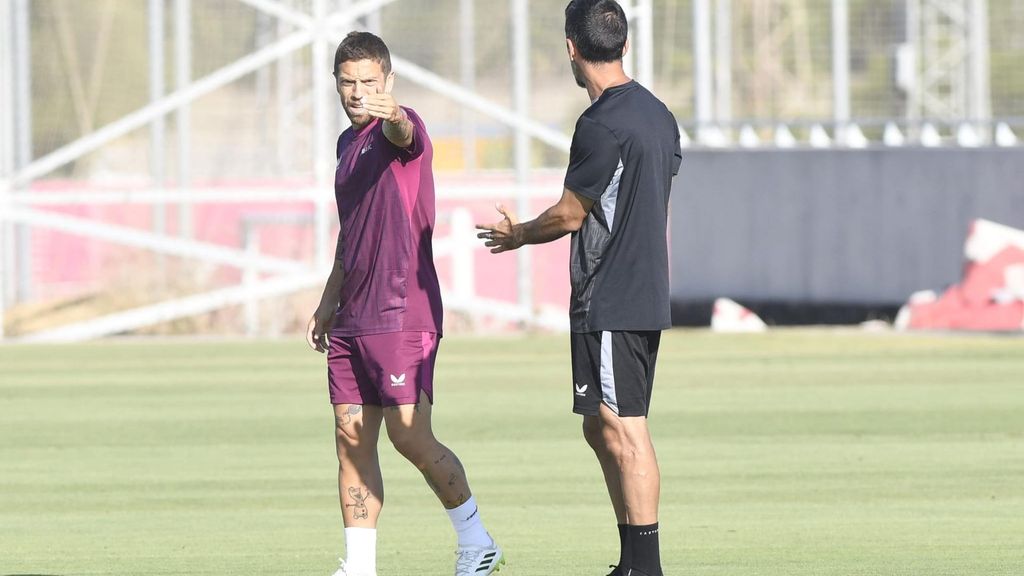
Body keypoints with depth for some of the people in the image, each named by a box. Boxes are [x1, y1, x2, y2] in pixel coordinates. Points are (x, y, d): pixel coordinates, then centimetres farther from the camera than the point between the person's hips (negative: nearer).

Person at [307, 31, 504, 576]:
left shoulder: (400, 127, -7)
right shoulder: (348, 142, 18)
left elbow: (405, 135, -35)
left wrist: (391, 117, -58)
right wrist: (328, 302, 30)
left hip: (401, 315, -8)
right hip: (351, 321, 8)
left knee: (411, 437, -9)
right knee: (352, 439, 5)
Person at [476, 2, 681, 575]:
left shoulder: (602, 125, -16)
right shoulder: (659, 114, 12)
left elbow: (569, 215, -10)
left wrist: (518, 235, 9)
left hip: (608, 306, -9)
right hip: (648, 299, 9)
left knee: (624, 435, -8)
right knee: (603, 431, 15)